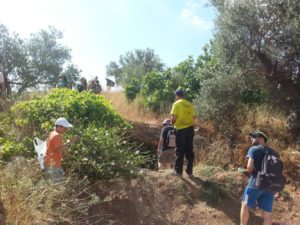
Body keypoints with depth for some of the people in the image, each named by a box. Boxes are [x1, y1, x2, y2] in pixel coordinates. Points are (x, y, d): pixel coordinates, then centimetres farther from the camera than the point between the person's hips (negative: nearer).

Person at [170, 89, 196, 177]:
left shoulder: (176, 104, -7)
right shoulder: (190, 104, 8)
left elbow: (173, 118, -14)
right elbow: (194, 117, 6)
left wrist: (173, 123, 5)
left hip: (180, 129, -5)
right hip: (190, 128, 5)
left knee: (179, 151, 5)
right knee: (189, 151, 11)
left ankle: (178, 171, 12)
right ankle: (189, 171, 17)